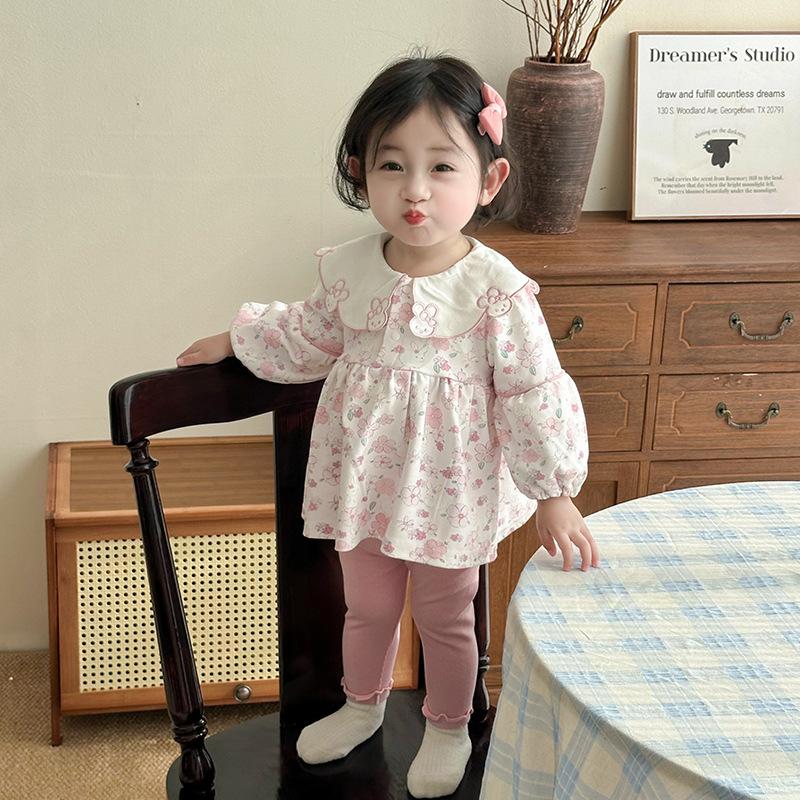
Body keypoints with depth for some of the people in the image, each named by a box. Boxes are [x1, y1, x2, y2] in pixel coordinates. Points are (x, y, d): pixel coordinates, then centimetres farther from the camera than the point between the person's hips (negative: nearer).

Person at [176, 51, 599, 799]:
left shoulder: (495, 289, -21)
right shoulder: (348, 268, -8)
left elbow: (534, 395, -16)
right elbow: (307, 337, 12)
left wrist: (554, 494, -15)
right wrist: (234, 338, 18)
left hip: (450, 490, -3)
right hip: (364, 479, 4)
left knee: (445, 618, 16)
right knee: (367, 606, 23)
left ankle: (448, 729, 41)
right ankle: (362, 706, 49)